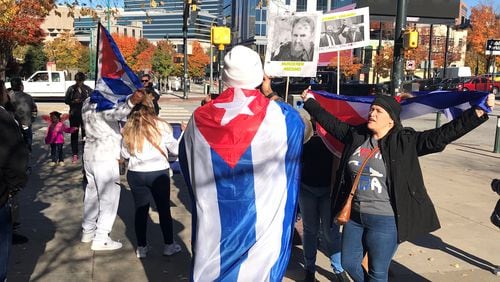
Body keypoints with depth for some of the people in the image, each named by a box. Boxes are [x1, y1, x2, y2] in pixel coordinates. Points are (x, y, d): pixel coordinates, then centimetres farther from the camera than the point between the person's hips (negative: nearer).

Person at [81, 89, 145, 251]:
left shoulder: (88, 103, 11)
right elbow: (114, 113, -42)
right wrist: (131, 102, -60)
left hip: (90, 155, 9)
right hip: (106, 158, -9)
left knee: (92, 193, 20)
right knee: (109, 197, 0)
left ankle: (88, 231, 32)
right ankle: (101, 239, 3)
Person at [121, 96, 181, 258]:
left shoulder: (128, 128, -2)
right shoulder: (160, 126, -8)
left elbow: (124, 154, 6)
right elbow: (175, 150, -2)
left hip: (135, 174, 2)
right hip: (159, 173, -2)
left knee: (141, 210, 13)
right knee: (164, 209, 11)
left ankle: (141, 247, 20)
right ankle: (169, 245, 21)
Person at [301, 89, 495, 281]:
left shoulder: (405, 142, -9)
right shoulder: (355, 135, 2)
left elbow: (442, 135, -14)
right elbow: (331, 122, 15)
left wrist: (479, 111, -19)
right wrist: (309, 102, 22)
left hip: (385, 220, -4)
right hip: (354, 216, 5)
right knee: (348, 263, 19)